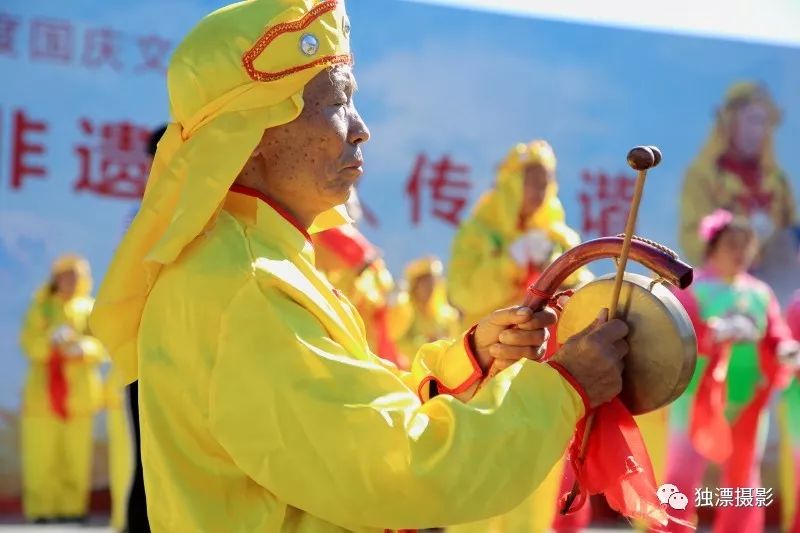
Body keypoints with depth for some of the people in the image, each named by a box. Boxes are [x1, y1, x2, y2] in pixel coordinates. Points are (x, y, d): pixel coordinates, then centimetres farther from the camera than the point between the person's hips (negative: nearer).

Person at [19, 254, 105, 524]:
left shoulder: (91, 309, 10)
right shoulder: (40, 308, 9)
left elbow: (101, 347, -2)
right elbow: (30, 345, -2)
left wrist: (83, 348, -23)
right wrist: (51, 340, -22)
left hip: (79, 393, 1)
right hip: (43, 391, 0)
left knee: (76, 454, -3)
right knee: (40, 454, -6)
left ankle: (72, 508, 4)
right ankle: (41, 510, 0)